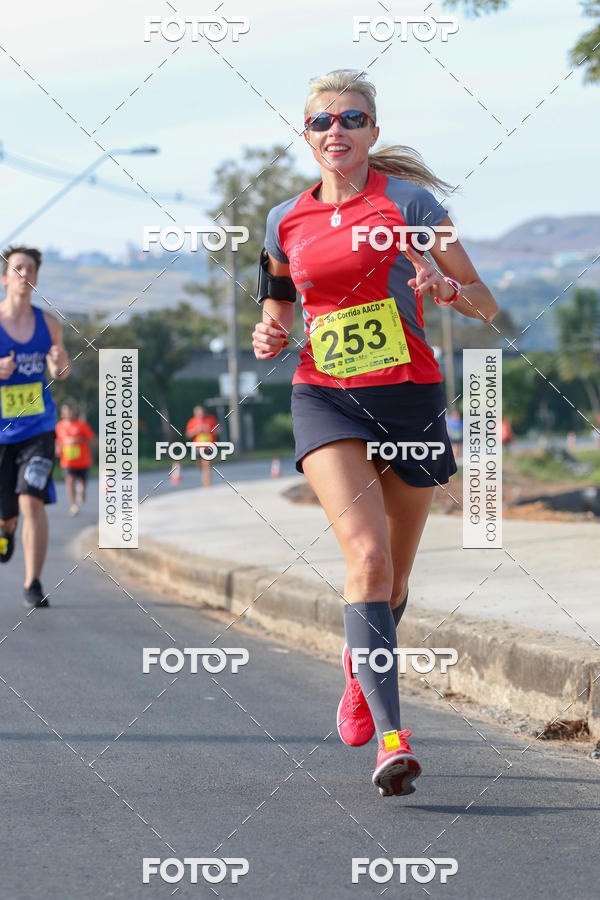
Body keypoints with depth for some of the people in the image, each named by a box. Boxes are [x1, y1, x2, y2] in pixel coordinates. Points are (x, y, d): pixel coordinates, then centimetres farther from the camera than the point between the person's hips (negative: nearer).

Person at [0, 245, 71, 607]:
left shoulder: (49, 323, 2)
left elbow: (62, 372, 16)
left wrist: (60, 362, -7)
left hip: (38, 428, 1)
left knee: (32, 501, -17)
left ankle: (33, 584, -10)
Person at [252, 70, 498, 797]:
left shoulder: (407, 201, -1)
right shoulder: (286, 223, 8)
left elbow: (486, 307, 0)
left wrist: (447, 288, -21)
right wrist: (270, 335, 2)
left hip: (407, 394, 0)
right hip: (325, 398, 0)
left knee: (395, 576, 10)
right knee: (367, 554, -22)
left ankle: (360, 669, 44)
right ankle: (391, 738, -27)